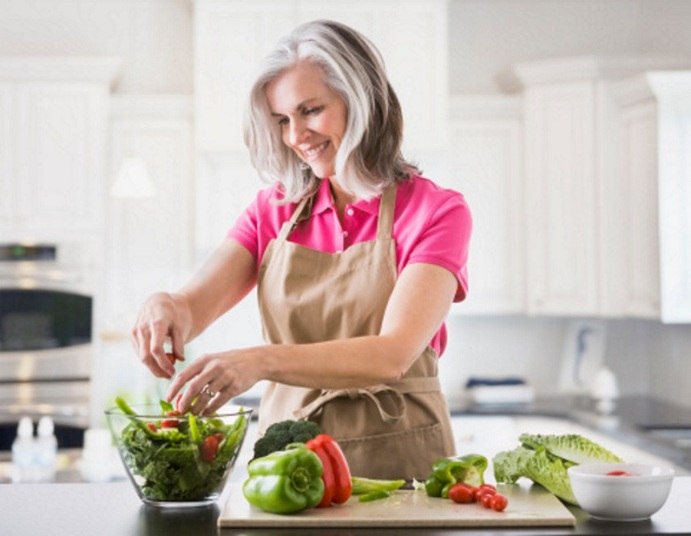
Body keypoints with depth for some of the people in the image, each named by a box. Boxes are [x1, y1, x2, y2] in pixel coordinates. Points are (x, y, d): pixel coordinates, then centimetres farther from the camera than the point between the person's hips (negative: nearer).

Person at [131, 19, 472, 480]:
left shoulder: (435, 212, -2)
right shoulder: (274, 210, 11)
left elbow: (392, 355, -16)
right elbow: (194, 305, -1)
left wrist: (263, 361, -29)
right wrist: (166, 308, -24)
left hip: (397, 457, -5)